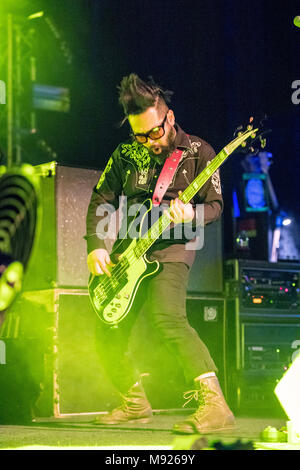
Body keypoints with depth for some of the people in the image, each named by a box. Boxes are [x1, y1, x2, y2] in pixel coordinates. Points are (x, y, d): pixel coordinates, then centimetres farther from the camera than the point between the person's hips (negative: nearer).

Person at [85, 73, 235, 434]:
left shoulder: (198, 152, -3)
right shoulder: (125, 156, 8)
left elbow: (214, 205, -4)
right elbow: (101, 200, 11)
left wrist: (190, 215, -26)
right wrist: (96, 246, -3)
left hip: (171, 247, -6)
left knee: (167, 317, -31)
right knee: (108, 332, 6)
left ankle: (214, 404, -35)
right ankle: (135, 403, 29)